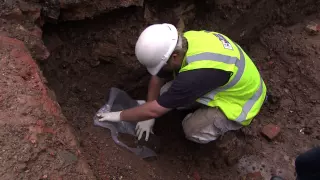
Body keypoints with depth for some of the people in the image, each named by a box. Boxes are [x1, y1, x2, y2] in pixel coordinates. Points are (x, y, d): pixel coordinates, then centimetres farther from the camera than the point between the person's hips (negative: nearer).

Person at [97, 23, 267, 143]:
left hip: (240, 101, -7)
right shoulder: (182, 42, -17)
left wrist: (119, 116, -17)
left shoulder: (197, 73, -41)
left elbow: (155, 110, -32)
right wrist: (148, 116, 0)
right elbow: (157, 78, -2)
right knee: (169, 95, -9)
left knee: (192, 129, -26)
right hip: (224, 82, 7)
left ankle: (222, 123, 5)